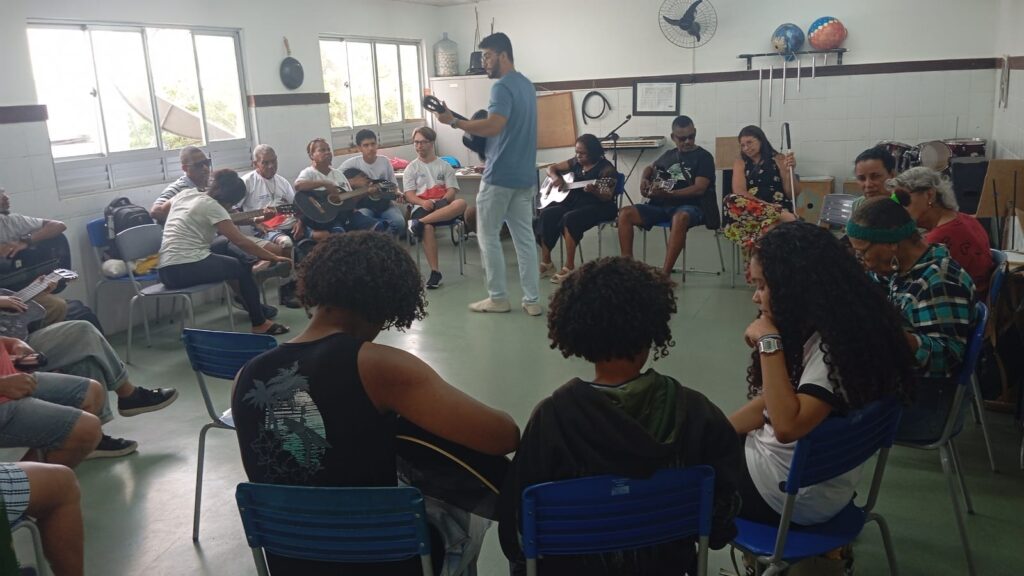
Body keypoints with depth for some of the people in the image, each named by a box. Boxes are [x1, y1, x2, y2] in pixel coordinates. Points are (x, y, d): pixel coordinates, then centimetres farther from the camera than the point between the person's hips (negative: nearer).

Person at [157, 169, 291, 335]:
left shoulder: (185, 194, 13)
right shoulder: (211, 206, -9)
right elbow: (241, 241, -11)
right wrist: (274, 257, -4)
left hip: (166, 270, 8)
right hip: (187, 269, -8)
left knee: (227, 248, 23)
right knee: (243, 268, 11)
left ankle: (251, 303, 30)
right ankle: (259, 323, 15)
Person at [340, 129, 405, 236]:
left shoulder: (385, 162, 5)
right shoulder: (352, 163, -4)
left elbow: (393, 186, 11)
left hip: (384, 203, 2)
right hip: (363, 205, -2)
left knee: (399, 222, -27)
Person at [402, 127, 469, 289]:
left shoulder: (444, 166, 18)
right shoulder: (411, 168, 17)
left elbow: (452, 191, 7)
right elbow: (409, 195, 5)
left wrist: (439, 202, -15)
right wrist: (423, 202, -17)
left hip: (442, 206, 2)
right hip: (421, 207, -1)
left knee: (461, 204, -35)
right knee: (427, 228, -38)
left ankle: (419, 223, -39)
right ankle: (435, 272, -34)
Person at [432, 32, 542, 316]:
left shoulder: (503, 87, -14)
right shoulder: (526, 84, 16)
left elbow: (493, 126, -27)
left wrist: (454, 121, -19)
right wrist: (474, 127, 17)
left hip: (501, 175, -9)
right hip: (525, 175, 9)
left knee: (488, 236, 3)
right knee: (524, 237, 8)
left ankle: (498, 297, 9)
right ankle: (532, 300, 10)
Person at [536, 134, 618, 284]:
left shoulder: (606, 168, -10)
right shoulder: (576, 162, 10)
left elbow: (608, 197, -16)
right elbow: (552, 168, 18)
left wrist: (594, 191, -38)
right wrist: (555, 177, -5)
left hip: (598, 206, -7)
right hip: (573, 202, 7)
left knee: (569, 219, -34)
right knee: (546, 214, -17)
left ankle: (569, 267, -26)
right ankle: (546, 263, -9)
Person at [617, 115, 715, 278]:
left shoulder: (704, 157, 4)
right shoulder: (669, 155, 21)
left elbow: (699, 189, -10)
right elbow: (650, 167, 41)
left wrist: (670, 194, -21)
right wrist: (644, 179, 17)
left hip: (689, 207, -5)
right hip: (660, 206, 6)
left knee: (680, 217, -42)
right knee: (625, 213, -18)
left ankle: (665, 273, -45)